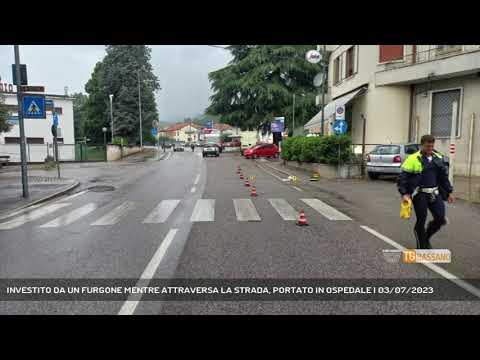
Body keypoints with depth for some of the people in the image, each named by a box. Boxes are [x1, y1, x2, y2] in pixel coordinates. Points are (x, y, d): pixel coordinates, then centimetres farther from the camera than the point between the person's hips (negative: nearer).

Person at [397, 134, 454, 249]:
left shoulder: (439, 158, 8)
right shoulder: (413, 159, -10)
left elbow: (444, 177, 17)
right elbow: (403, 178, -12)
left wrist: (449, 192, 15)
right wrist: (404, 194, -20)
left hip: (434, 193, 5)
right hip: (419, 194, -5)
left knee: (440, 219, 1)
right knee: (421, 220, 1)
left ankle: (426, 237, 27)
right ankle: (422, 246, 18)